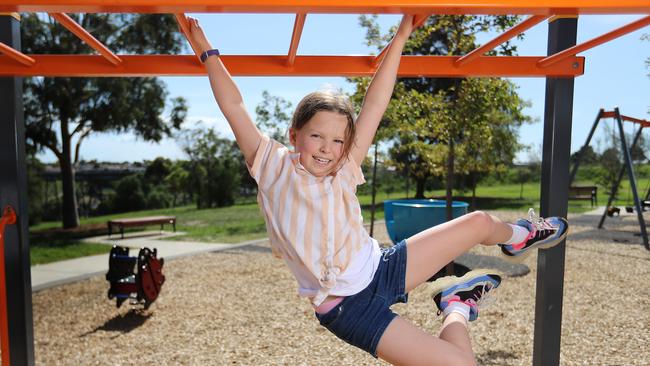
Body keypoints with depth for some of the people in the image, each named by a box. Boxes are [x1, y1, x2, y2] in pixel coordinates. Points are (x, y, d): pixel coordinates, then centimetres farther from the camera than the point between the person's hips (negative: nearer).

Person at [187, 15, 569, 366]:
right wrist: (208, 52, -2)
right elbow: (233, 106, -10)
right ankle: (457, 307, 18)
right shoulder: (273, 166, -8)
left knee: (479, 222, 6)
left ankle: (516, 237, 42)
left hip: (384, 268, 5)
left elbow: (375, 105, -1)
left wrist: (400, 38, 1)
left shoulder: (344, 171, 0)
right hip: (349, 308, -4)